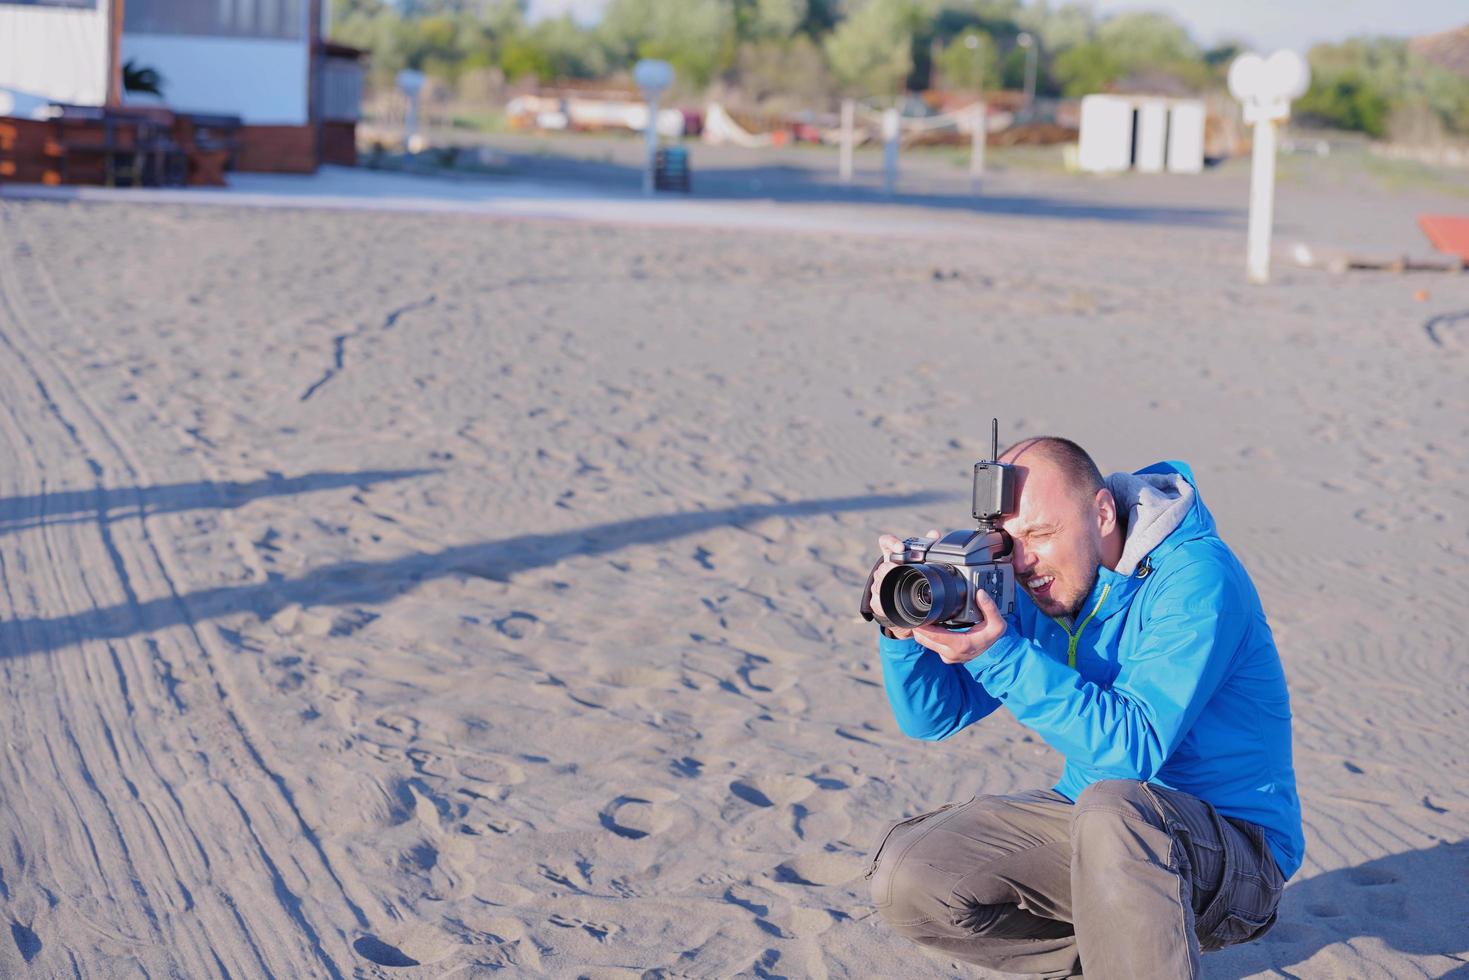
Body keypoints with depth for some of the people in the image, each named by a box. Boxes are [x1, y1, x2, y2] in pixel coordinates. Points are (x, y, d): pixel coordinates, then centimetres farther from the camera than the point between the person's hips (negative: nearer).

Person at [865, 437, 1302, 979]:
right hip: (1096, 830, 7)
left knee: (1112, 810, -40)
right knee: (905, 877, -10)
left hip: (1233, 844, -7)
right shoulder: (1033, 589, 0)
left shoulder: (1194, 577, -20)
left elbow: (1137, 749, -29)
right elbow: (933, 716, 2)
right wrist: (904, 628, -18)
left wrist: (1003, 655, -34)